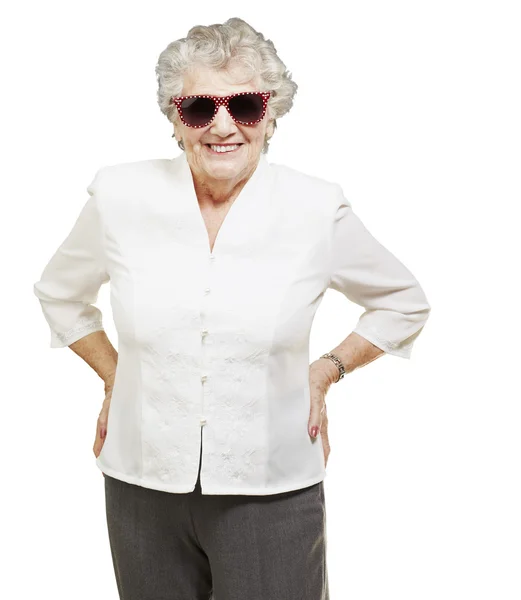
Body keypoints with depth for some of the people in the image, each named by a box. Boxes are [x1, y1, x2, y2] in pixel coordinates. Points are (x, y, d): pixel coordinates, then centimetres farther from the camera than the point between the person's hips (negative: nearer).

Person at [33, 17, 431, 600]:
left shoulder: (317, 209, -7)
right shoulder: (120, 197, -5)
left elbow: (404, 304, 10)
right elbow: (58, 293, 15)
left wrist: (327, 370, -1)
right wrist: (113, 376, 6)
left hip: (273, 492, -1)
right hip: (143, 486, 2)